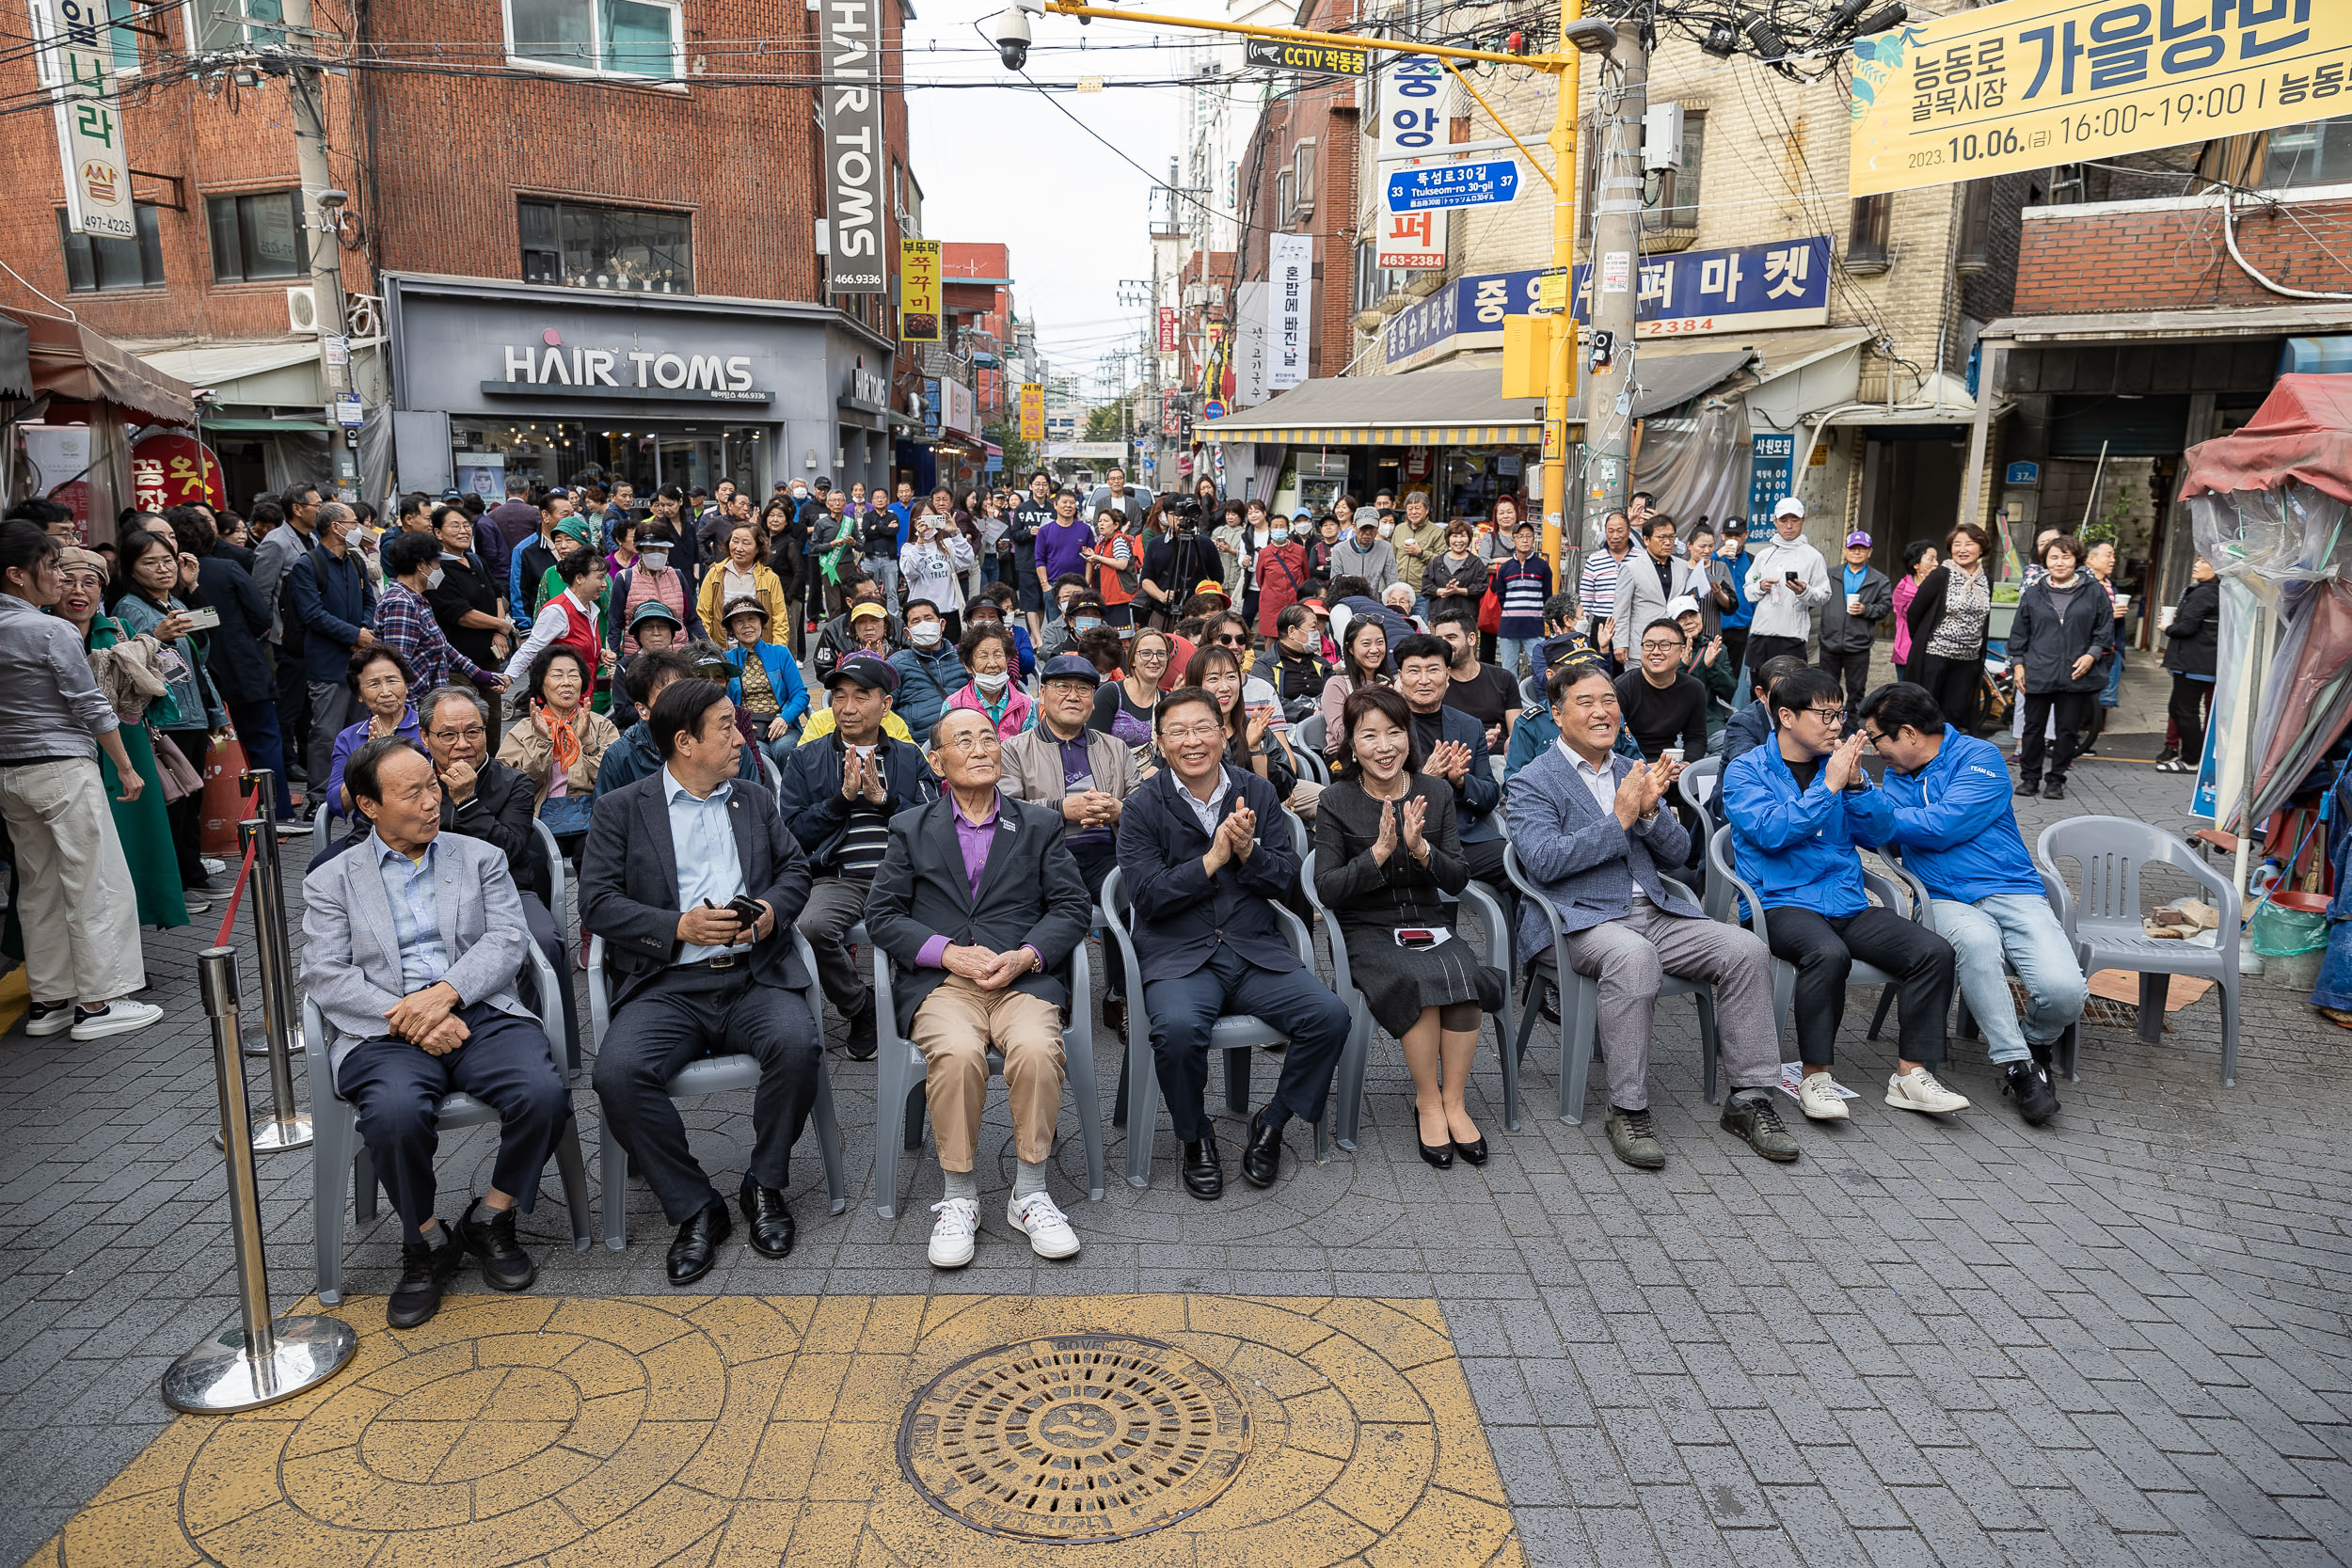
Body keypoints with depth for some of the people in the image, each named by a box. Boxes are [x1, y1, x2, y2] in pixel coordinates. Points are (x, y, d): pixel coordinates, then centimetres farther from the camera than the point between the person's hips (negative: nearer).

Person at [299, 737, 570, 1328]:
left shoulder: (481, 858, 16)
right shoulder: (331, 882, 13)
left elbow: (506, 942, 3)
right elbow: (326, 976, 1)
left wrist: (442, 994, -15)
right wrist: (406, 1018, -14)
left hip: (479, 1013, 1)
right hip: (385, 1030, -1)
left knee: (545, 1095, -28)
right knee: (396, 1115, -34)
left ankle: (490, 1220, -1)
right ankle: (426, 1244, -5)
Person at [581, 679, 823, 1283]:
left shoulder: (755, 802, 21)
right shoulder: (621, 809, 9)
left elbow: (795, 868, 18)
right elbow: (597, 900, 0)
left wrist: (773, 908, -5)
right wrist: (680, 927, -13)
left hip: (754, 978, 2)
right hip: (666, 985, -2)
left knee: (798, 1046, -29)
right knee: (619, 1073, -29)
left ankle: (765, 1185, -3)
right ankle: (695, 1208, -8)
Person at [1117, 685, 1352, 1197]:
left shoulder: (1258, 793, 9)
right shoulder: (1142, 807, 0)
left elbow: (1286, 880, 6)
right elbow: (1146, 895, -9)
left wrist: (1247, 851, -13)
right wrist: (1212, 859, -14)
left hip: (1255, 949, 3)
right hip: (1178, 955, -3)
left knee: (1330, 1014, -19)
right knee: (1178, 1029, -33)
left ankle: (1272, 1124, 5)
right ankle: (1196, 1137, -2)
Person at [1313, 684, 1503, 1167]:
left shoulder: (1436, 793, 5)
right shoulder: (1336, 802, -4)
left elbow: (1458, 880, 1)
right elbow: (1327, 889, -10)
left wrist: (1421, 849, -19)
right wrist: (1379, 852, -23)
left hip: (1429, 923, 3)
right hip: (1367, 931, -3)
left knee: (1462, 974, -28)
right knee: (1415, 980, -32)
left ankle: (1453, 1100, -13)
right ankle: (1428, 1101, -12)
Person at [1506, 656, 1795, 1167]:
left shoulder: (1633, 772, 18)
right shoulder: (1532, 781, 0)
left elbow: (1677, 853, 14)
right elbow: (1543, 861, -16)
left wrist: (1650, 810, -7)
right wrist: (1619, 818, -16)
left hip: (1653, 911, 6)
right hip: (1579, 921, -6)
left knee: (1747, 949, -14)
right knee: (1634, 957, -37)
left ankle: (1749, 1099, -4)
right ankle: (1628, 1110, -25)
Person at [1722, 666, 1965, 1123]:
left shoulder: (1839, 761, 16)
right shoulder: (1745, 771, 1)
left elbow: (1878, 829, 9)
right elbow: (1770, 832, -15)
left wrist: (1855, 782, -8)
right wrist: (1828, 785, -14)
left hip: (1848, 903, 6)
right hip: (1782, 902, -5)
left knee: (1934, 950, -16)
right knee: (1828, 952, -36)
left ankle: (1911, 1074, -6)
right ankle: (1815, 1079, -22)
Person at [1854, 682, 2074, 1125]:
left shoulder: (1978, 757, -2)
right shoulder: (1896, 774, 15)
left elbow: (1942, 828, -13)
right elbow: (1874, 835, -1)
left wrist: (1886, 817, -1)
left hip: (2013, 891, -2)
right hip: (1948, 901, 2)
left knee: (2065, 991, -24)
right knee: (1976, 941, -37)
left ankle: (2036, 1045, 13)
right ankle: (2016, 1064, -22)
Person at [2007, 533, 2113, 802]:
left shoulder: (2094, 593, 5)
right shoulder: (2033, 593, 7)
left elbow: (2105, 629, 6)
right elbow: (2019, 631, 10)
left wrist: (2092, 654, -7)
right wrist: (2018, 663, 4)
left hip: (2077, 675, 0)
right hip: (2038, 673, 0)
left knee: (2068, 729, 5)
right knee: (2034, 727, 5)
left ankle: (2056, 780, 16)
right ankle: (2029, 777, 17)